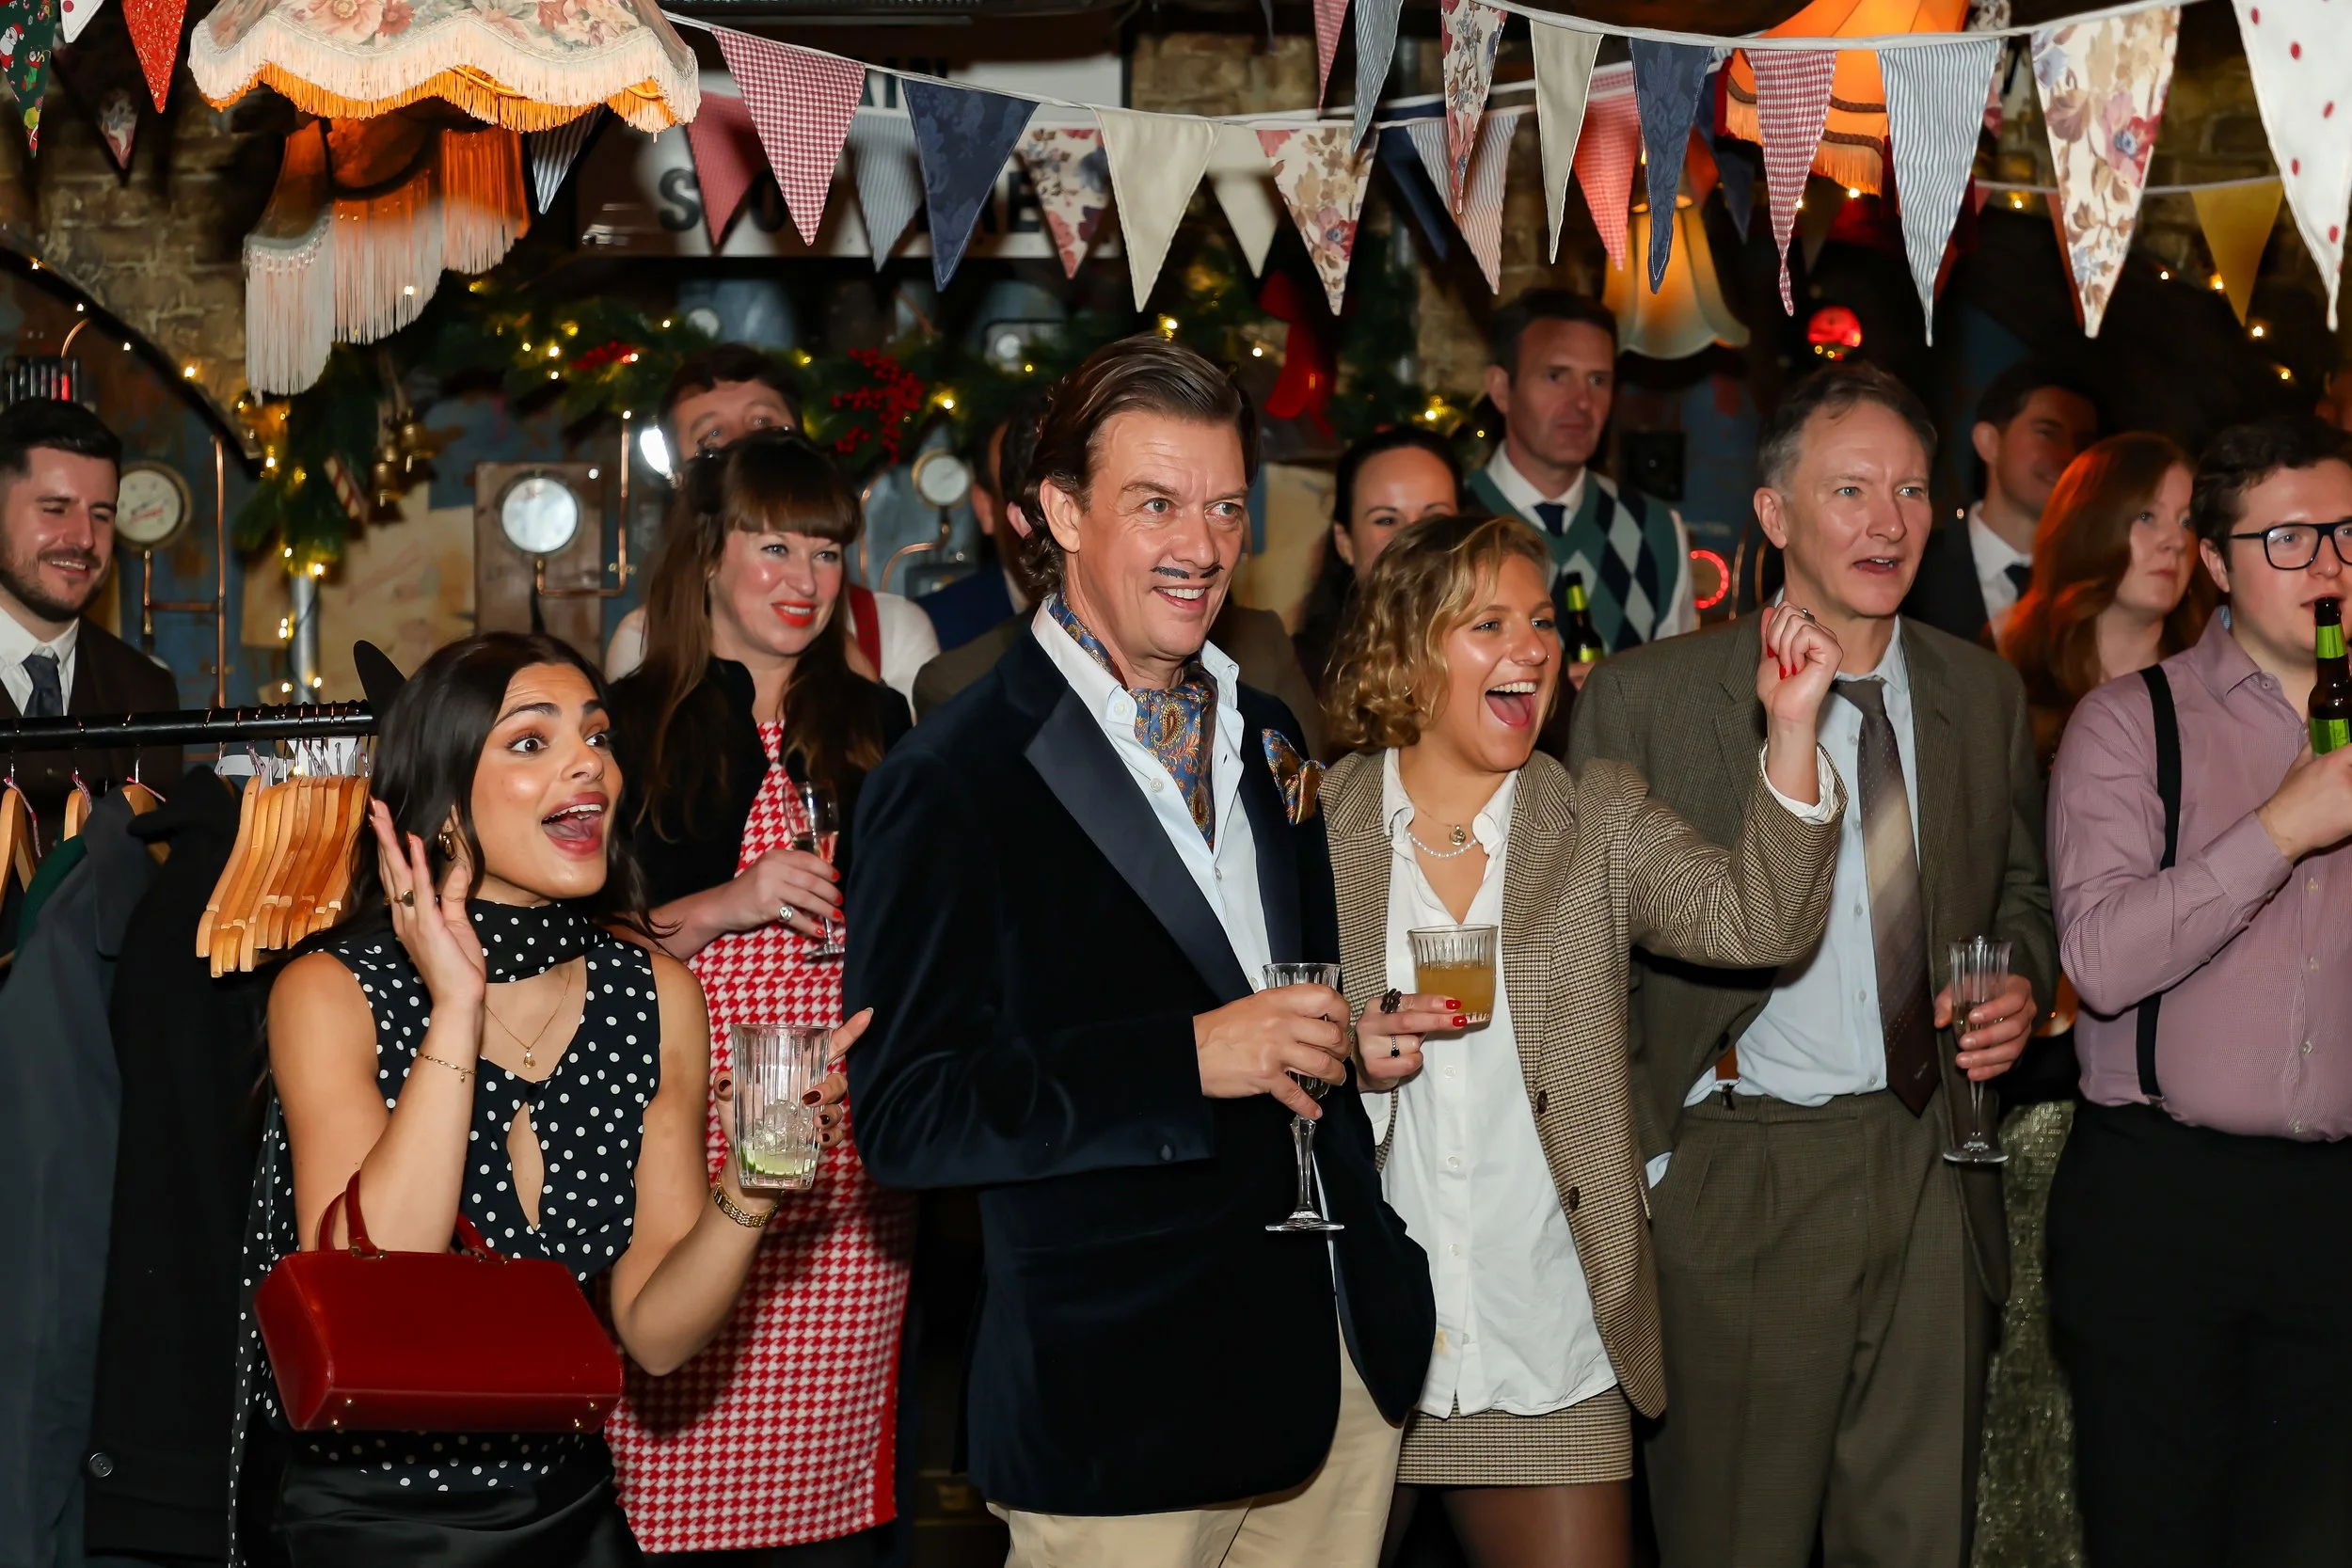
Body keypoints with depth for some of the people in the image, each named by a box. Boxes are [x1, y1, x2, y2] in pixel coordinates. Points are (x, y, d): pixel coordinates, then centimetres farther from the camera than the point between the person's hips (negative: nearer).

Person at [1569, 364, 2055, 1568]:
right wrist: (1642, 1161, -8)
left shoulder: (1985, 695, 8)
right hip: (1739, 1185, -4)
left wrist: (2020, 985, -1)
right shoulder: (1644, 698, -6)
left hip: (1934, 1183, 4)